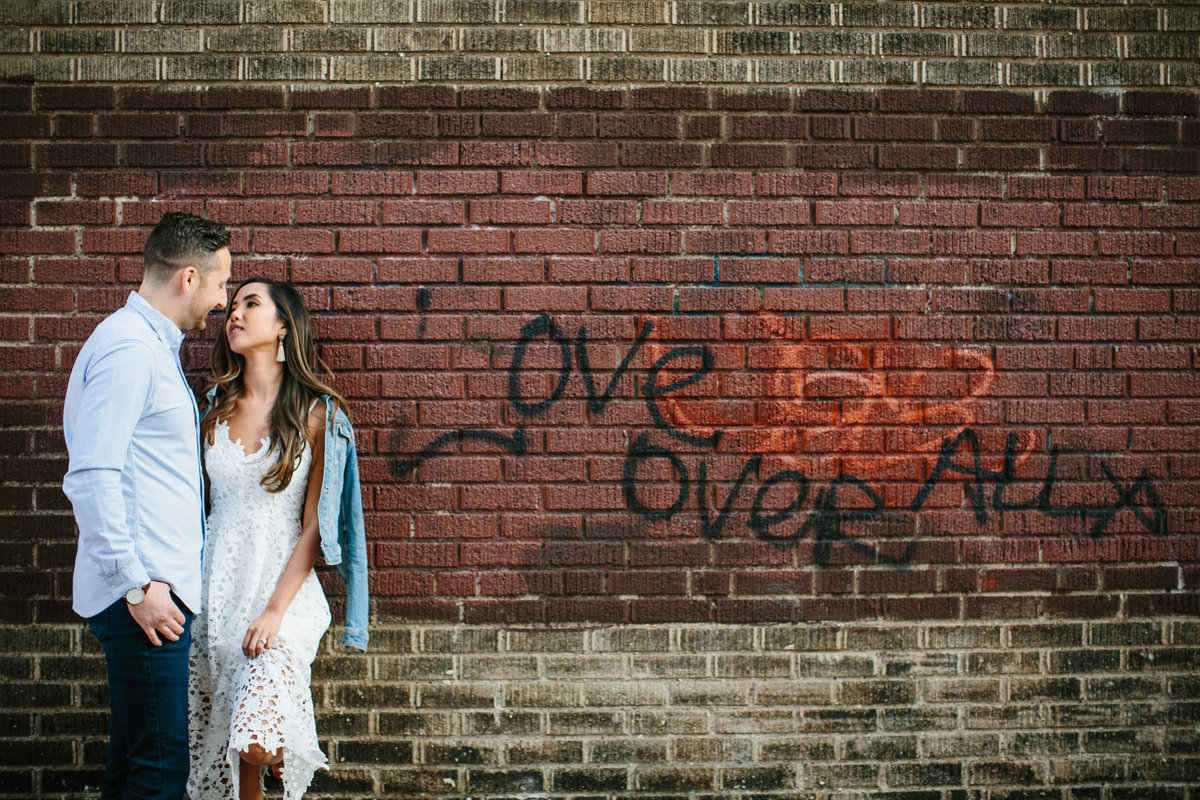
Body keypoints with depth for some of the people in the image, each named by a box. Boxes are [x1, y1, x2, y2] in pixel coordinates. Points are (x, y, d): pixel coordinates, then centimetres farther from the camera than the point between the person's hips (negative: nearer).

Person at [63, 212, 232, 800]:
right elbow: (91, 476, -21)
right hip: (143, 595, -10)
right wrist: (137, 584, -19)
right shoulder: (129, 347, -13)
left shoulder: (155, 347, 20)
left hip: (155, 589, 10)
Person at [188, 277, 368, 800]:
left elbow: (314, 527, -5)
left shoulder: (315, 414, -4)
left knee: (256, 741, -16)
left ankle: (291, 757, 17)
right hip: (213, 589, 4)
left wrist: (275, 611, -12)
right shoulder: (216, 409, 10)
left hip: (282, 587, -4)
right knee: (220, 743, 5)